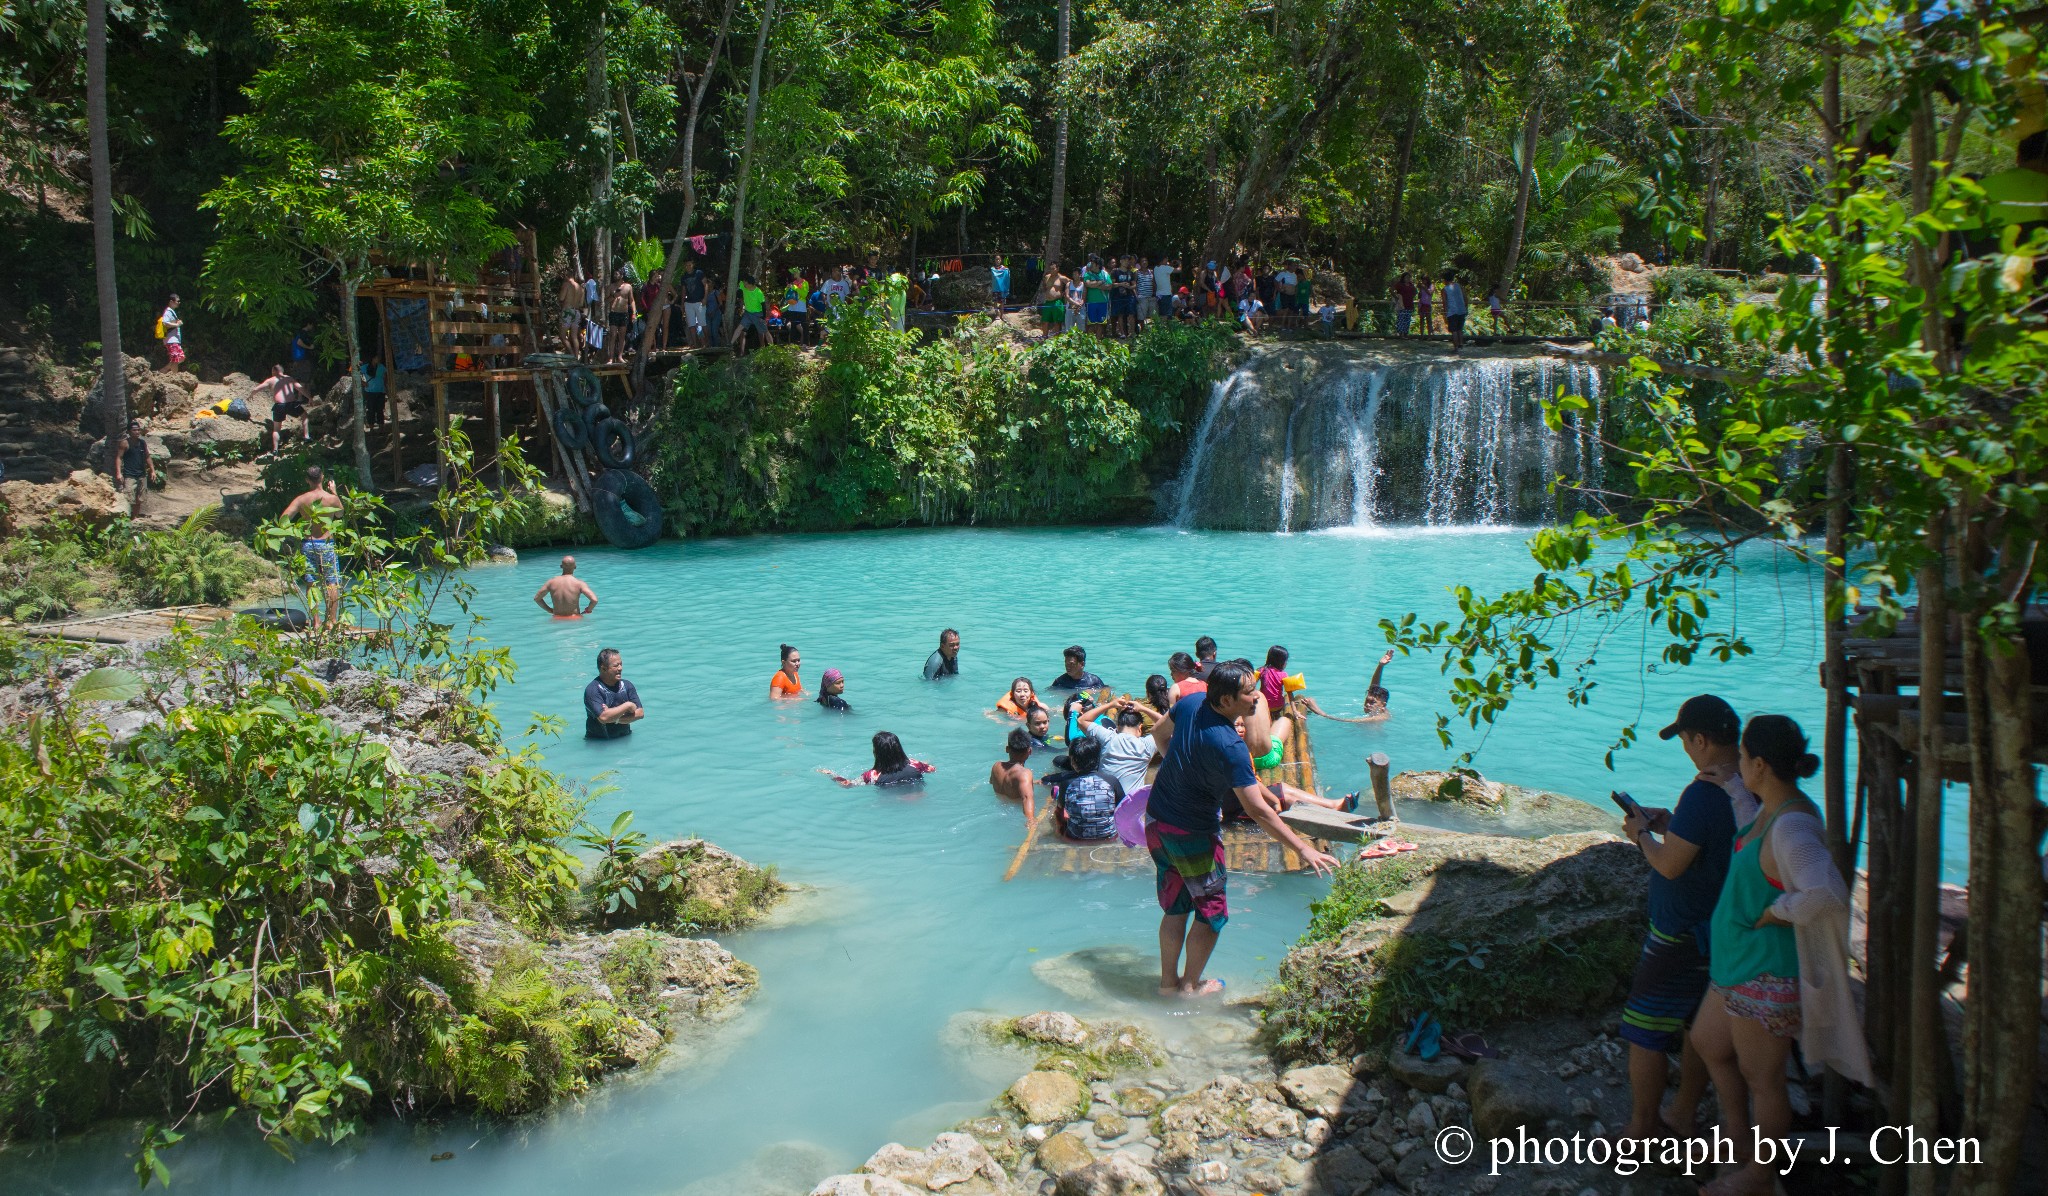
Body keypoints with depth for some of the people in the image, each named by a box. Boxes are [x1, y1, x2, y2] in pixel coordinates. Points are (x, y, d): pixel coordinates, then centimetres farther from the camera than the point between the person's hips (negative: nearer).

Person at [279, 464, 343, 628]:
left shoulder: (301, 500, -4)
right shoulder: (332, 498, -7)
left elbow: (283, 519, -9)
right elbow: (340, 513, 14)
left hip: (307, 544, 2)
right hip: (327, 544, -1)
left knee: (311, 584, 7)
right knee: (332, 583, 6)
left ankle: (316, 621, 8)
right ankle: (332, 619, 6)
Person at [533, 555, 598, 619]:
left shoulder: (552, 582, -1)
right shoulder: (579, 583, -12)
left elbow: (536, 598, 8)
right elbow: (594, 600, -20)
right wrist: (588, 610, 0)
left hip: (557, 619, 4)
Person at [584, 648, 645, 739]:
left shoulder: (627, 685, 6)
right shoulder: (592, 690, -11)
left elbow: (640, 713, 0)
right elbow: (603, 718, -24)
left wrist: (615, 719, -14)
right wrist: (628, 706, -13)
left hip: (624, 738, 2)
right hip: (598, 741, -2)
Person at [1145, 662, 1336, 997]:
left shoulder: (1191, 702, -7)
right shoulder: (1230, 747, -30)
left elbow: (1159, 731, 14)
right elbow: (1257, 810, -28)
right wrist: (1303, 848, -25)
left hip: (1157, 819, 8)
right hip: (1193, 833, -8)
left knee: (1174, 908, 20)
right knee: (1211, 911, 12)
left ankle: (1168, 981, 30)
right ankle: (1191, 985, 22)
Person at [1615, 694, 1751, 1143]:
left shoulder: (1704, 792, -27)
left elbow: (1670, 865, -24)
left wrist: (1642, 835, -7)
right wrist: (1672, 826, 12)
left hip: (1683, 934, -9)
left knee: (1645, 1029, 4)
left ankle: (1642, 1129, 13)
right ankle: (1684, 1116, 32)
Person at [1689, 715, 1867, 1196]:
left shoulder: (1793, 826, -29)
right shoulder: (1773, 810, 2)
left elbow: (1827, 894, -44)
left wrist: (1772, 913, -28)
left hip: (1768, 976, -10)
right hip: (1741, 964, 10)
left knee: (1761, 1080, 10)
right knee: (1709, 1043, 27)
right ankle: (1738, 1144, 45)